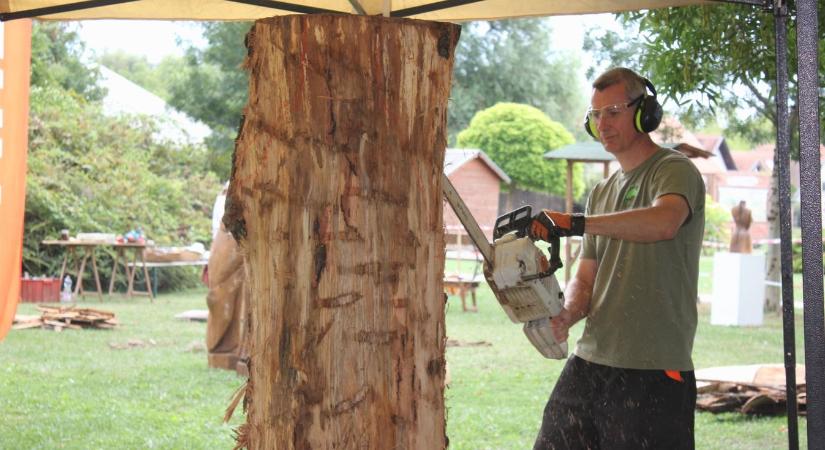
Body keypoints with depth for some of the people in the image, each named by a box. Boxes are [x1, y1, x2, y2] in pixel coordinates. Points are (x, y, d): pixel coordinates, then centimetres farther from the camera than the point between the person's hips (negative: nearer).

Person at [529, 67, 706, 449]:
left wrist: (577, 224, -31)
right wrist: (565, 316, -7)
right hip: (587, 364, 7)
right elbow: (585, 280, 15)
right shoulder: (602, 193, 19)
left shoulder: (674, 170, -4)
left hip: (654, 375, -7)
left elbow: (664, 221, -28)